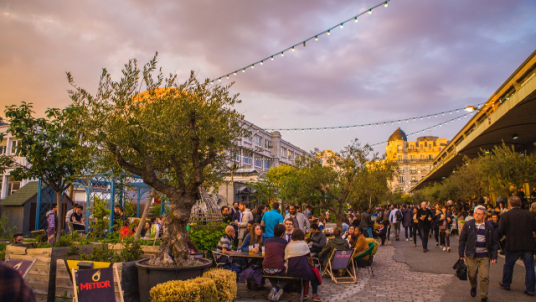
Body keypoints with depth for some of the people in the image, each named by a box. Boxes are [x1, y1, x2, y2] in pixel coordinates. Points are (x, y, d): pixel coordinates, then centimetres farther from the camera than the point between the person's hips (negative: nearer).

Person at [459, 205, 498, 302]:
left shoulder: (489, 226, -2)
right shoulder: (468, 224, -3)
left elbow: (494, 242, 5)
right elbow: (462, 240, 2)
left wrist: (494, 256, -2)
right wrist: (461, 254, -2)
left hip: (485, 256, 0)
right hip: (471, 255, 0)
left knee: (485, 277, -4)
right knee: (472, 275, 11)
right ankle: (473, 287, 43)